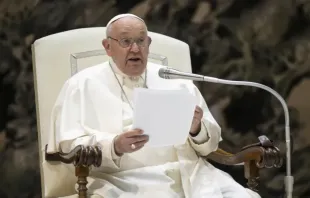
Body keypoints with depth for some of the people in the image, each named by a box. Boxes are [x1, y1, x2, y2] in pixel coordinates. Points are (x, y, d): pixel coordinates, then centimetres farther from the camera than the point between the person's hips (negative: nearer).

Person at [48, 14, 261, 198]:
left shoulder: (176, 82, 18)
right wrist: (114, 146, -20)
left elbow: (210, 142, 16)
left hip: (190, 176, 4)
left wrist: (197, 130, -8)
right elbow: (70, 144, -1)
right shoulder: (83, 84, 9)